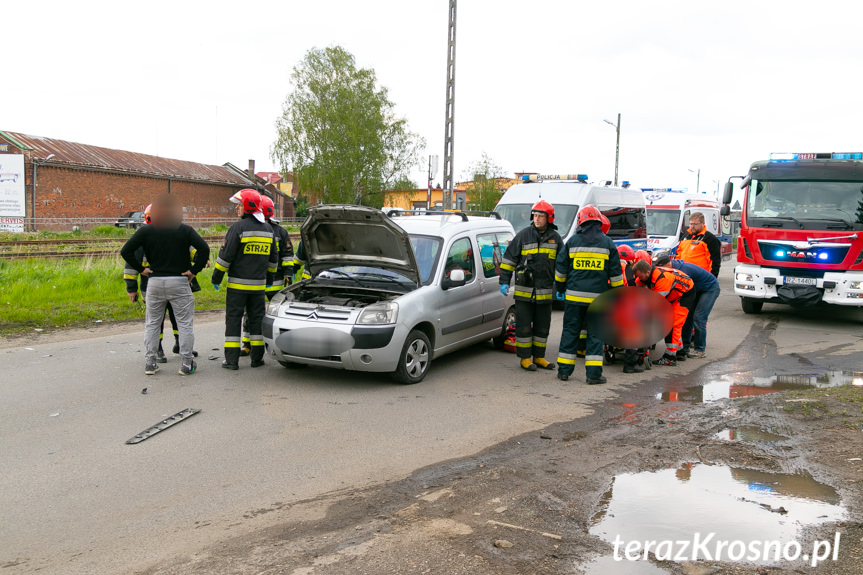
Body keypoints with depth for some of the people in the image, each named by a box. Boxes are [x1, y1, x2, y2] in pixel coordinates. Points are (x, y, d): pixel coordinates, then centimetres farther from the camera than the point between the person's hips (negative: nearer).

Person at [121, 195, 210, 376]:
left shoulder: (146, 231, 0)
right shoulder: (185, 230, -4)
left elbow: (126, 251, -4)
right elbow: (204, 248, -15)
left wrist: (141, 269, 2)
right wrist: (194, 270, -8)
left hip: (154, 282, 2)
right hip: (179, 282, -2)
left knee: (152, 323, 14)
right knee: (185, 323, 5)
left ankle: (150, 362, 17)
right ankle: (186, 363, 5)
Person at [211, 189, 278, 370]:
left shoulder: (239, 227, -12)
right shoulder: (268, 229, 9)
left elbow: (225, 255, -11)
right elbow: (273, 258, 17)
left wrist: (217, 277, -1)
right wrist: (269, 278, 27)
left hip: (238, 283, -5)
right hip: (259, 284, 5)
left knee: (233, 318, 2)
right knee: (257, 318, 12)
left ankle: (232, 360, 2)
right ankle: (257, 357, 14)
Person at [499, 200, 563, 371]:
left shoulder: (556, 238, 6)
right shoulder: (523, 235, -2)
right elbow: (509, 258, 1)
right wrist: (504, 281, -3)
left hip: (545, 292, 3)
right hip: (524, 290, -3)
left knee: (543, 326, 11)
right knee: (524, 325, 2)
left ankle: (539, 357, 23)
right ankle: (525, 357, 13)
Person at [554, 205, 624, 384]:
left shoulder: (573, 241, 2)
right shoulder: (607, 243, 2)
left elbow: (561, 268, 7)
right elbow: (615, 272, 5)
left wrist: (560, 288, 21)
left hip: (574, 295, 1)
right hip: (597, 297, 0)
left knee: (570, 331, 8)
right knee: (595, 333, 4)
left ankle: (564, 370, 12)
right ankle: (594, 373, 2)